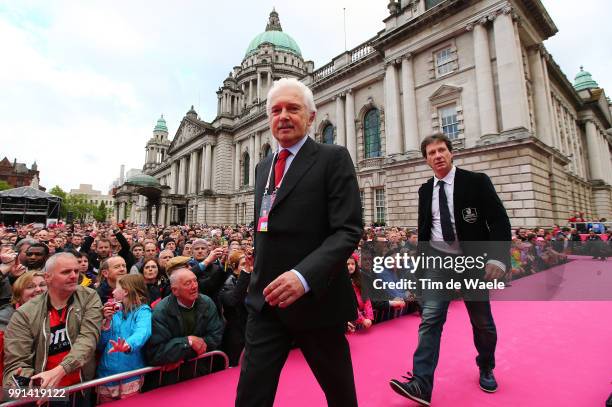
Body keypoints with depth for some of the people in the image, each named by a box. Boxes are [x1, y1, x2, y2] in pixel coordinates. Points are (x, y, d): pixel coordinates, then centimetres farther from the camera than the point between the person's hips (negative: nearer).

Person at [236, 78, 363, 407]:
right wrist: (259, 283, 16)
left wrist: (304, 276, -29)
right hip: (266, 301, 5)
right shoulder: (263, 167, 13)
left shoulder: (333, 158, -9)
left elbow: (348, 231, -17)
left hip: (314, 299, -4)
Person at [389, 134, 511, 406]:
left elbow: (499, 221, -9)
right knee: (429, 320, -7)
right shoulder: (425, 190, 6)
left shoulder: (476, 181, -5)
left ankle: (486, 368, 42)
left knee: (482, 322, 16)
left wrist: (498, 258, -21)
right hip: (438, 261, 2)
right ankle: (421, 383, -4)